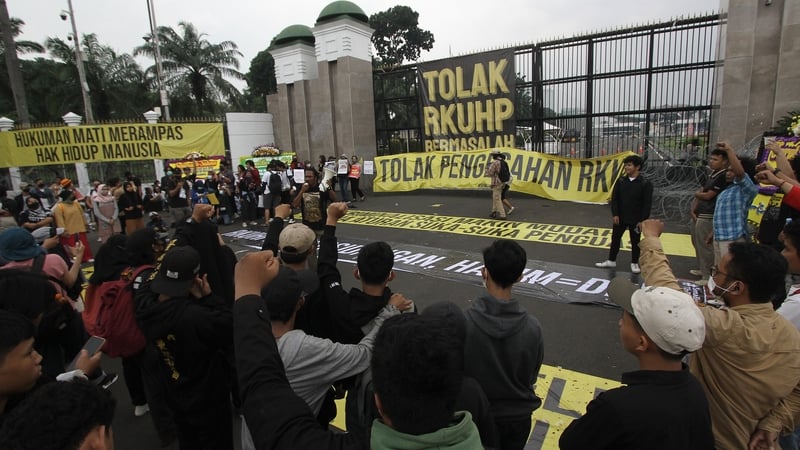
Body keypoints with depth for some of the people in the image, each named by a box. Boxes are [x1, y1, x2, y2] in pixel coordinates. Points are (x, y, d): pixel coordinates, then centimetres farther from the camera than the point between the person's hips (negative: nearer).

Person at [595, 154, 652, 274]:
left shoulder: (645, 183, -11)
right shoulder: (621, 181, 0)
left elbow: (647, 203, -10)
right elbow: (614, 198, 1)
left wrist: (642, 220, -13)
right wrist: (615, 214, -7)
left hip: (635, 219, -3)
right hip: (620, 217, 3)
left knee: (635, 242, 10)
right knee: (615, 239, 11)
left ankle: (634, 263, 25)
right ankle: (611, 260, 24)